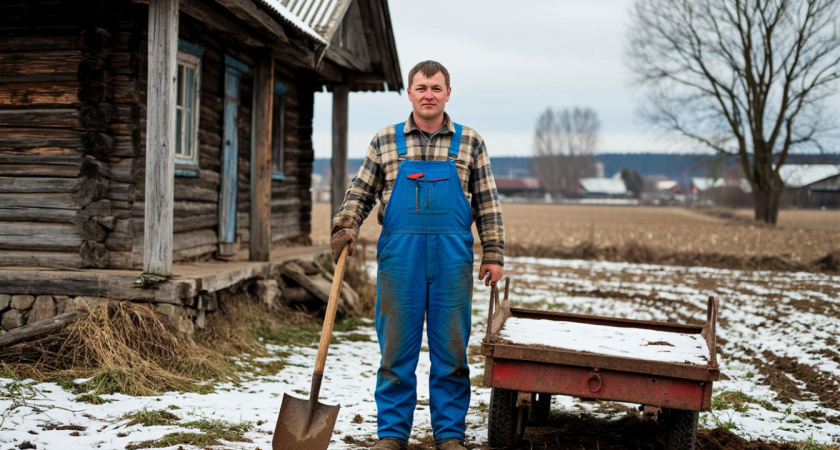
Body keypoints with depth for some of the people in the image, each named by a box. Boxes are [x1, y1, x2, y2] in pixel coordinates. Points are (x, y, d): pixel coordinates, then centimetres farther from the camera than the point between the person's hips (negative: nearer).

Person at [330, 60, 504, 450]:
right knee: (396, 348, 4)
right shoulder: (385, 141, 9)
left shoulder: (469, 143, 9)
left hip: (452, 258, 0)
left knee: (451, 349, 5)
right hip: (398, 255, 0)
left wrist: (493, 254, 4)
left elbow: (487, 203, 9)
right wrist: (345, 227, -5)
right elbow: (360, 194, 11)